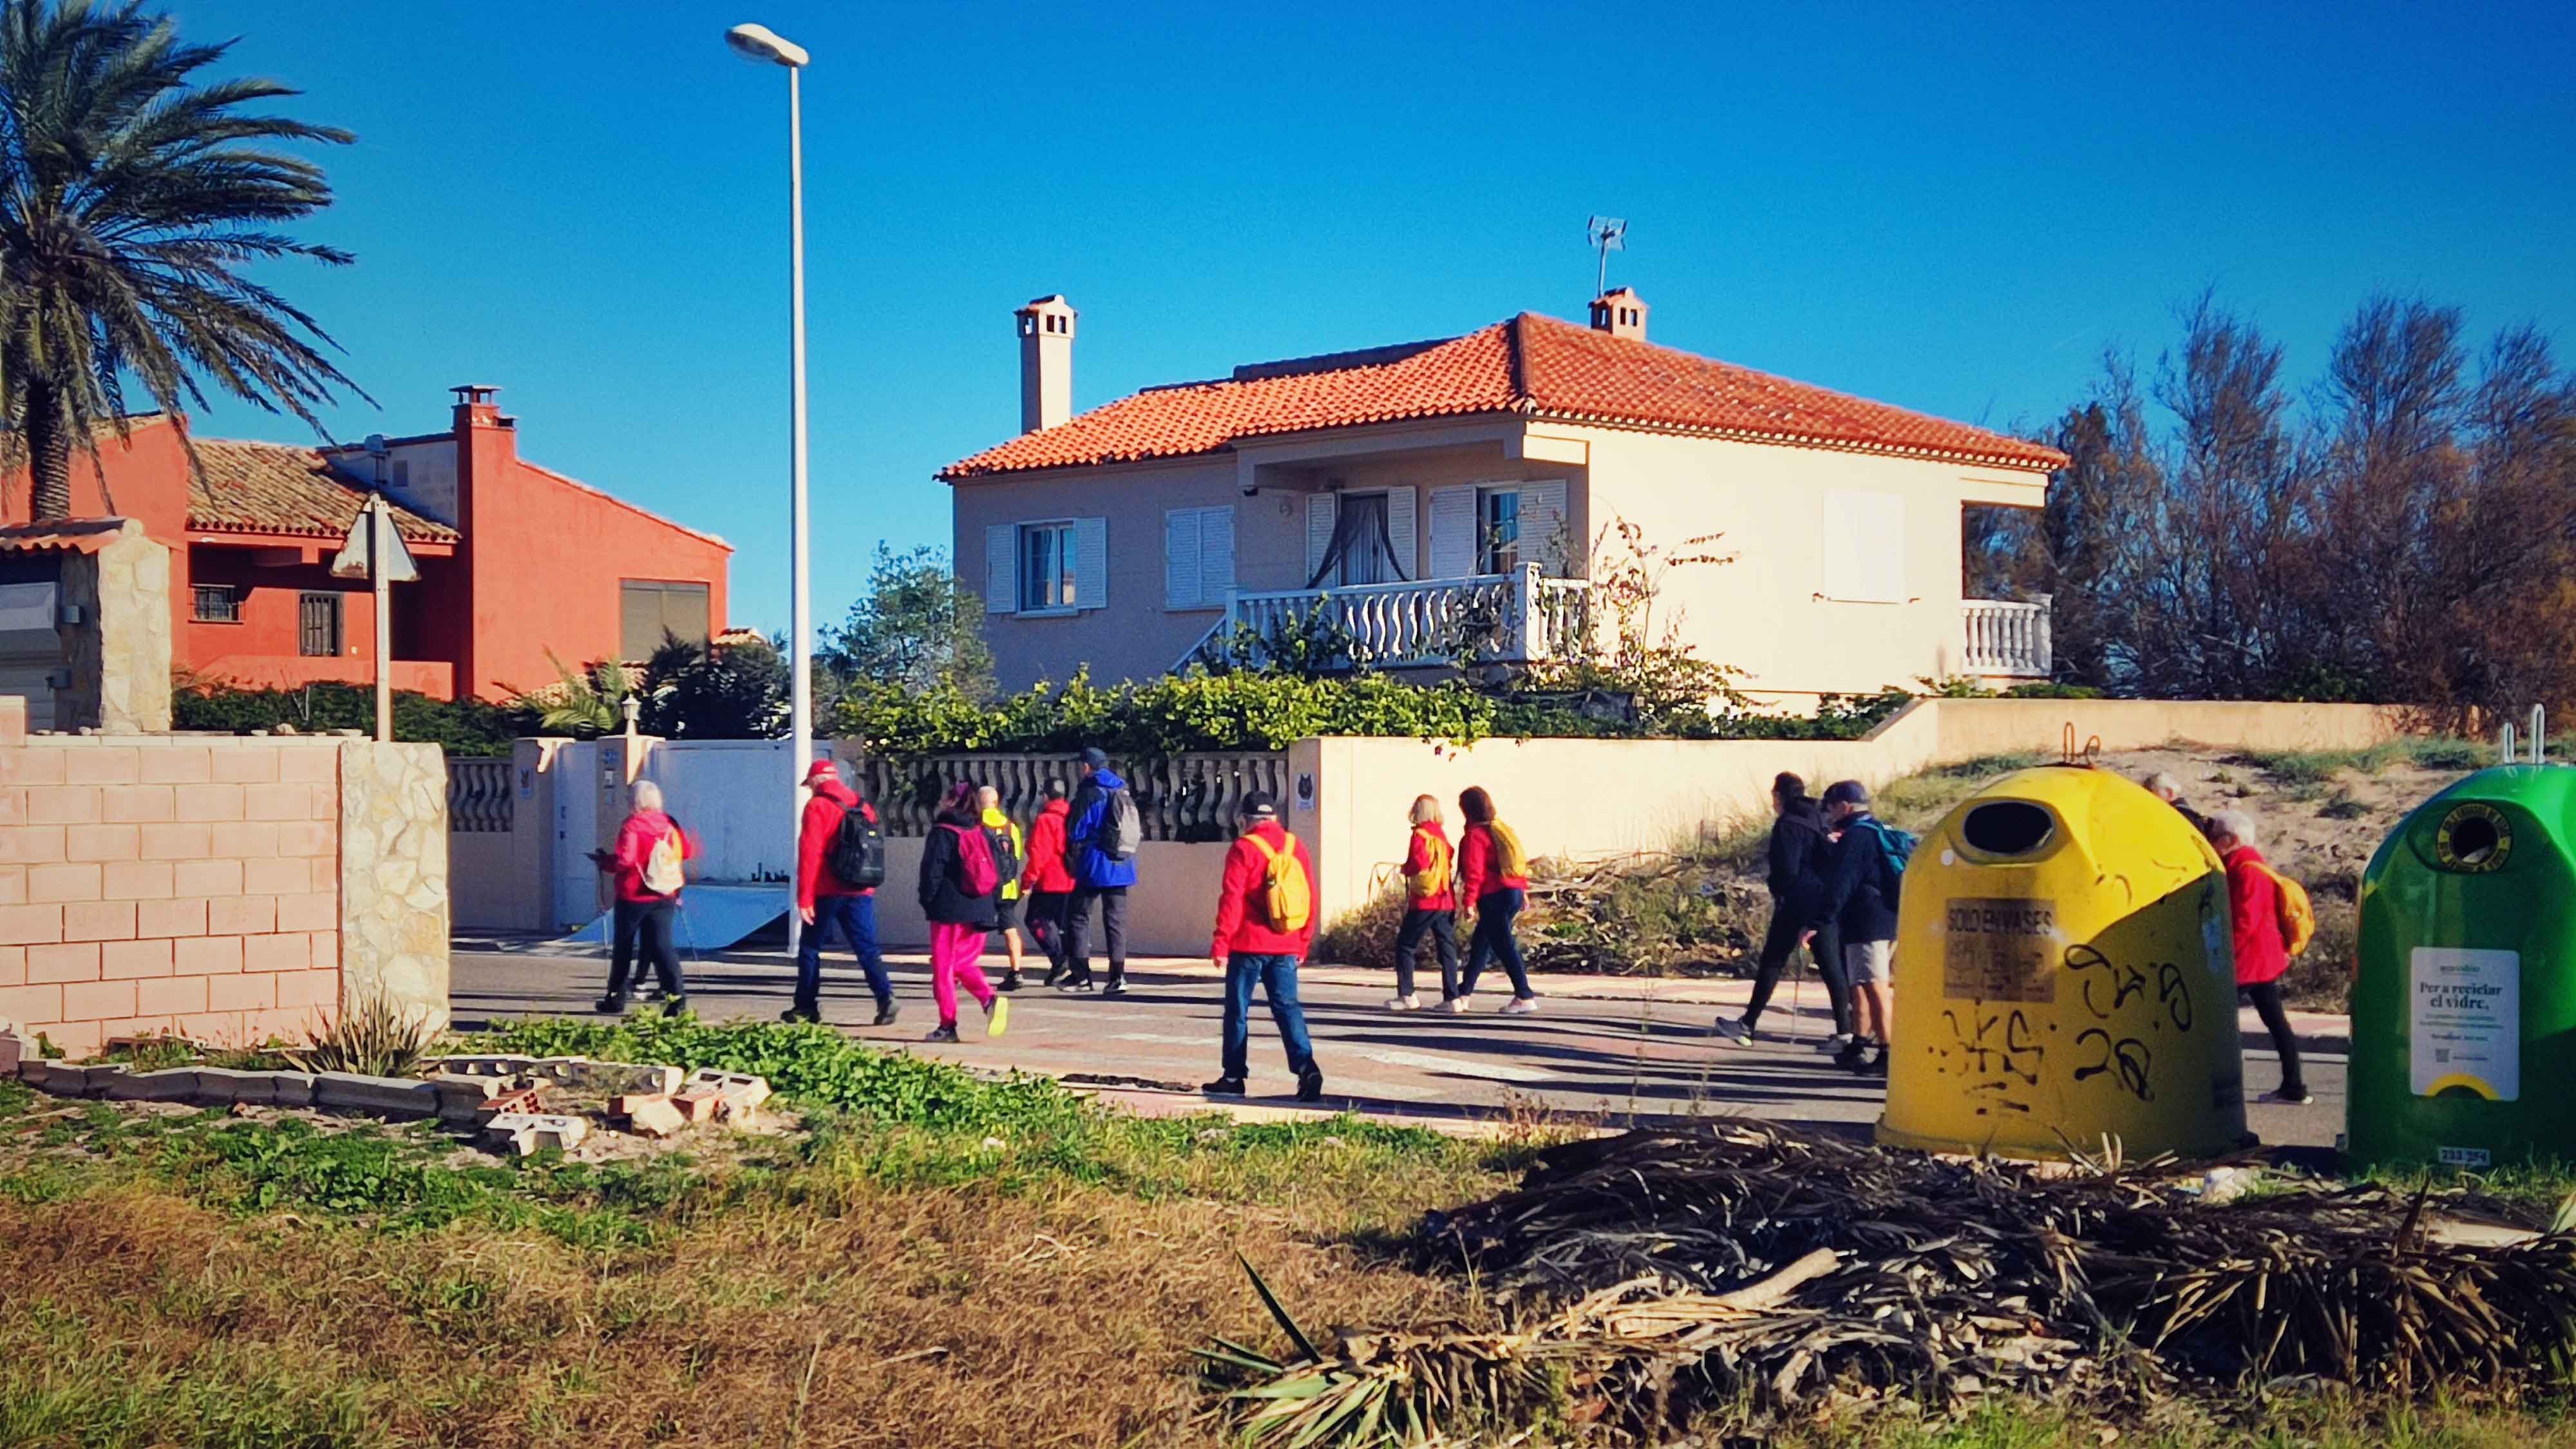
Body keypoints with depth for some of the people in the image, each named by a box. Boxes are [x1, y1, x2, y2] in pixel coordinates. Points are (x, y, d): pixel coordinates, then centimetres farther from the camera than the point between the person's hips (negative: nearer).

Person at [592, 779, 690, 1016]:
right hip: (665, 898, 4)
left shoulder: (632, 827, -14)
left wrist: (604, 860, -5)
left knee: (623, 947, 12)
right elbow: (687, 852, 8)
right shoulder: (669, 824, 3)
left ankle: (616, 998, 22)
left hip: (633, 897, -4)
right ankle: (676, 993, -19)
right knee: (661, 945, 0)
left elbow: (624, 860, -23)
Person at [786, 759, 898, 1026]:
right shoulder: (863, 806, 11)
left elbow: (809, 853, -12)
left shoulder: (817, 806, -6)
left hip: (827, 892, -4)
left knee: (810, 947, 10)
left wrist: (804, 897, -12)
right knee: (867, 948, 3)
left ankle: (806, 1006, 14)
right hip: (862, 891, 4)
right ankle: (885, 997, -15)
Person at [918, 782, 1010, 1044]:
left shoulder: (942, 833, -7)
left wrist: (927, 902, 2)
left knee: (943, 967, 3)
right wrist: (991, 898, 15)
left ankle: (947, 1025, 0)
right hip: (980, 912, 5)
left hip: (949, 911, -5)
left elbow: (931, 872, -10)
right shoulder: (983, 833, 8)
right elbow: (999, 871, 8)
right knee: (965, 963, 16)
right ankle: (990, 998, -9)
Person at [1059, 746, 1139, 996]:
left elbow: (1077, 832, -9)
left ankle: (1080, 973, -2)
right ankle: (1117, 976, 1)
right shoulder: (1124, 793, 13)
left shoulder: (1089, 793, -9)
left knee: (1077, 915, 4)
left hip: (1093, 867, -6)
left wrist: (1072, 860, 4)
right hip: (1121, 867, 6)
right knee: (1116, 919, 7)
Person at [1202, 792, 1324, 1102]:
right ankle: (1306, 1067, -13)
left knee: (1238, 1009, 7)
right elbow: (1310, 899, 10)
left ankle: (1234, 1077, 11)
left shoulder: (1244, 848, -8)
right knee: (1287, 1007, 5)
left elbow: (1231, 900, -11)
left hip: (1249, 945, -4)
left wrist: (1220, 943, -6)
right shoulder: (1296, 846, 7)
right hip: (1286, 947, 4)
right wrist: (1302, 944, 17)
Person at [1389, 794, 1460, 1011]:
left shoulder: (1420, 835, -8)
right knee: (1447, 948, 6)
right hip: (1446, 901, 6)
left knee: (1405, 945, 4)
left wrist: (1406, 869, 2)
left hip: (1424, 903, -6)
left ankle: (1407, 996, 1)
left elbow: (1417, 865, -17)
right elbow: (1451, 863, 11)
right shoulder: (1442, 834, 10)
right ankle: (1452, 997, 1)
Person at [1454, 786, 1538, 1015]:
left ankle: (1525, 997, -9)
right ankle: (1462, 994, 21)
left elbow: (1473, 871, -16)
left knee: (1504, 947, -6)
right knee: (1480, 944, 16)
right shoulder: (1502, 829, 15)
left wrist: (1469, 901, -17)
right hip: (1514, 893, 9)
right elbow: (1520, 860, 17)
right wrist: (1523, 889, 23)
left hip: (1493, 898, -9)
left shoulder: (1475, 835, -10)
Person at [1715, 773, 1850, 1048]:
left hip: (1796, 904, -7)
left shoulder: (1788, 826, -12)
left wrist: (1771, 880, 2)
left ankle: (1747, 1025, 8)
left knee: (1771, 963, 2)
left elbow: (1786, 870, -18)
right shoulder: (1819, 821, 11)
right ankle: (1844, 1031, -2)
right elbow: (1833, 860, 15)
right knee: (1830, 966, 4)